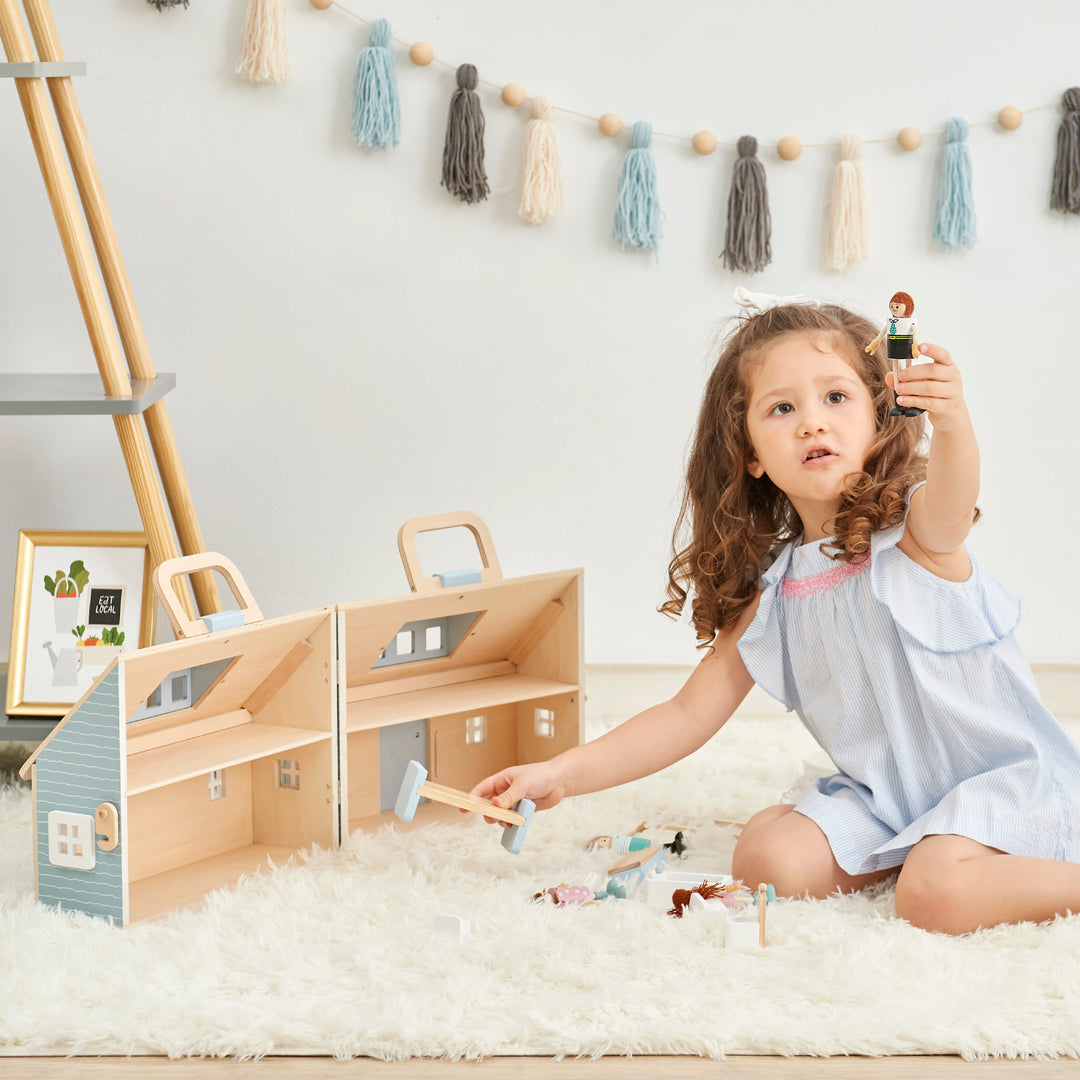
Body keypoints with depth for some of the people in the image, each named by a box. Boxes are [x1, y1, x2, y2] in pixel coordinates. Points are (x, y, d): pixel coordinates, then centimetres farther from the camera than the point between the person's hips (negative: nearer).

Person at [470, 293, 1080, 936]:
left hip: (1003, 772, -6)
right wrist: (562, 774, -2)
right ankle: (914, 849, 5)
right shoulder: (770, 593, 2)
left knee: (938, 895, -32)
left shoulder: (911, 527, -12)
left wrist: (954, 425, -61)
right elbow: (688, 716, 6)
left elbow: (947, 512, -39)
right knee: (767, 859, -16)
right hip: (881, 793, 6)